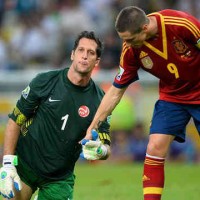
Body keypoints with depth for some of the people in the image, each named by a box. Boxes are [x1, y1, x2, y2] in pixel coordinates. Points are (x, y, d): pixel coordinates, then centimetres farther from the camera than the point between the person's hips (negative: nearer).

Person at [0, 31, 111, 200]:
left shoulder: (99, 100, -5)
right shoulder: (45, 81, -9)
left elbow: (106, 147, -3)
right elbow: (15, 121, -3)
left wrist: (100, 151, -28)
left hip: (60, 178, 1)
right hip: (24, 165, -1)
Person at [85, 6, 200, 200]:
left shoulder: (181, 23, -29)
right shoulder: (130, 51, -17)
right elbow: (115, 92, -6)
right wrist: (92, 128, -7)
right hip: (171, 96, 3)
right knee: (155, 148, -12)